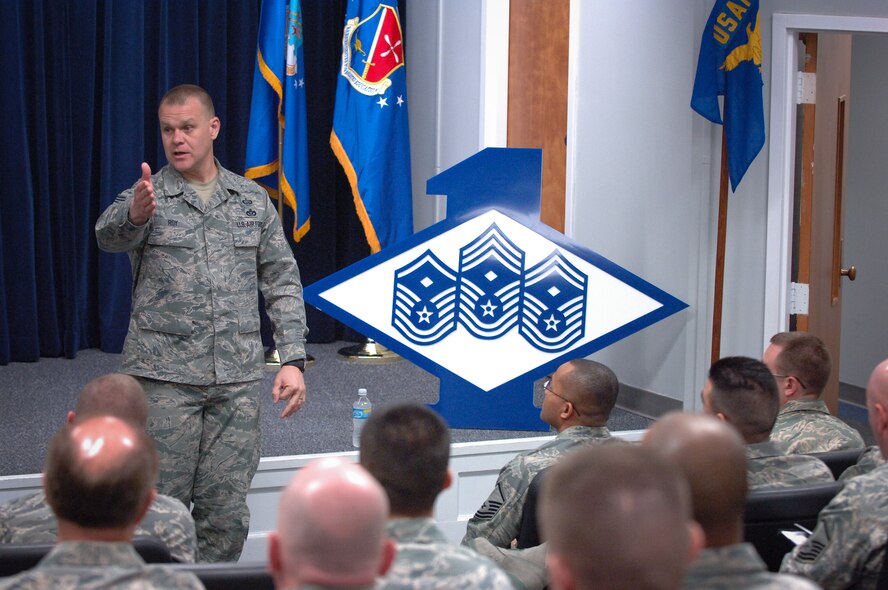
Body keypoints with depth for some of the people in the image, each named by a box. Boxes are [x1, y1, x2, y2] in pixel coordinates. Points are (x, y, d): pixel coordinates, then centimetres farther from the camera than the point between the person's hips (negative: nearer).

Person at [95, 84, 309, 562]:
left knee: (226, 513, 6)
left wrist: (293, 360, 0)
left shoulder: (253, 200, 11)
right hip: (164, 377, -2)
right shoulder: (145, 198, 1)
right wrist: (134, 214, -46)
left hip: (238, 379, 3)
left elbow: (282, 283, 11)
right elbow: (110, 234, -22)